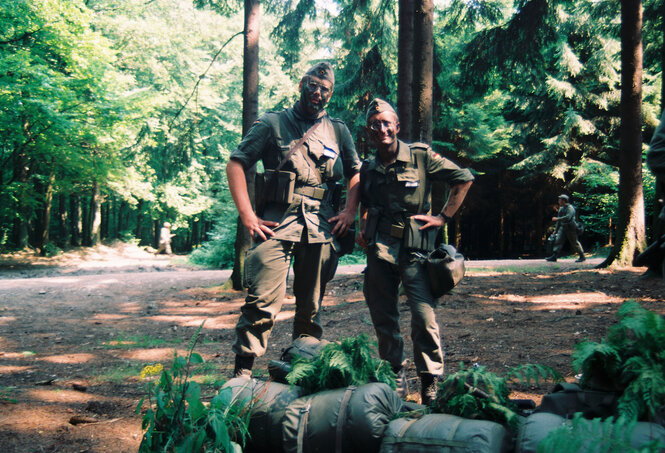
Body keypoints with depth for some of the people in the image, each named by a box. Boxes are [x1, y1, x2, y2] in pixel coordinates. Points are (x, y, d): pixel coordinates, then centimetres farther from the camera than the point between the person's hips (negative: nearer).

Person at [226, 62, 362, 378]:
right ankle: (242, 371, -5)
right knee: (263, 300, -13)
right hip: (276, 224, -3)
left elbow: (356, 174, 23)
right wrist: (247, 215, -7)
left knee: (311, 306, 9)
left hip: (322, 227, 3)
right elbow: (236, 164, 2)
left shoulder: (338, 131, 17)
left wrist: (350, 213, 7)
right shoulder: (272, 123, 7)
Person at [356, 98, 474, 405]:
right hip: (379, 251, 4)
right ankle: (395, 380, 23)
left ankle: (431, 385, 3)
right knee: (383, 320, 8)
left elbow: (464, 178, 3)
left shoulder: (421, 156, -1)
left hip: (414, 250, -4)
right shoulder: (368, 168, 12)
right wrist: (363, 230, 12)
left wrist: (443, 217, -2)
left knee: (424, 318, -11)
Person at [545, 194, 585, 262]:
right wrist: (556, 230, 18)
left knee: (574, 243, -1)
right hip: (563, 227, 8)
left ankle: (582, 257, 12)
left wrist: (557, 219, -25)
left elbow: (568, 217, -28)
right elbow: (559, 220, 19)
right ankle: (554, 257, -8)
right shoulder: (561, 208, 13)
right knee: (558, 240, -4)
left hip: (570, 228, -8)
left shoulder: (570, 208, -13)